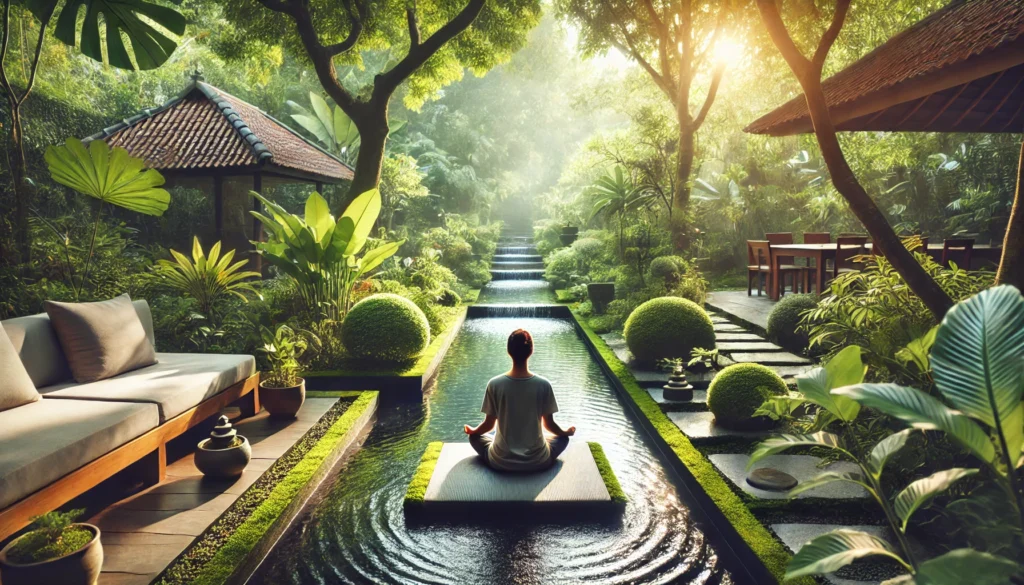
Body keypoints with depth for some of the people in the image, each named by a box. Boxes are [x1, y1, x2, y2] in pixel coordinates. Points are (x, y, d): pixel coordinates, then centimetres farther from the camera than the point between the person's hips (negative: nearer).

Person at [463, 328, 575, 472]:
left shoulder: (494, 384, -14)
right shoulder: (544, 385, -14)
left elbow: (489, 424, -3)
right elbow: (549, 424, -3)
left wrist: (472, 430, 20)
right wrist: (566, 432, 20)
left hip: (501, 462, 0)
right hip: (537, 461, 0)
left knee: (475, 437, 29)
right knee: (563, 438, 29)